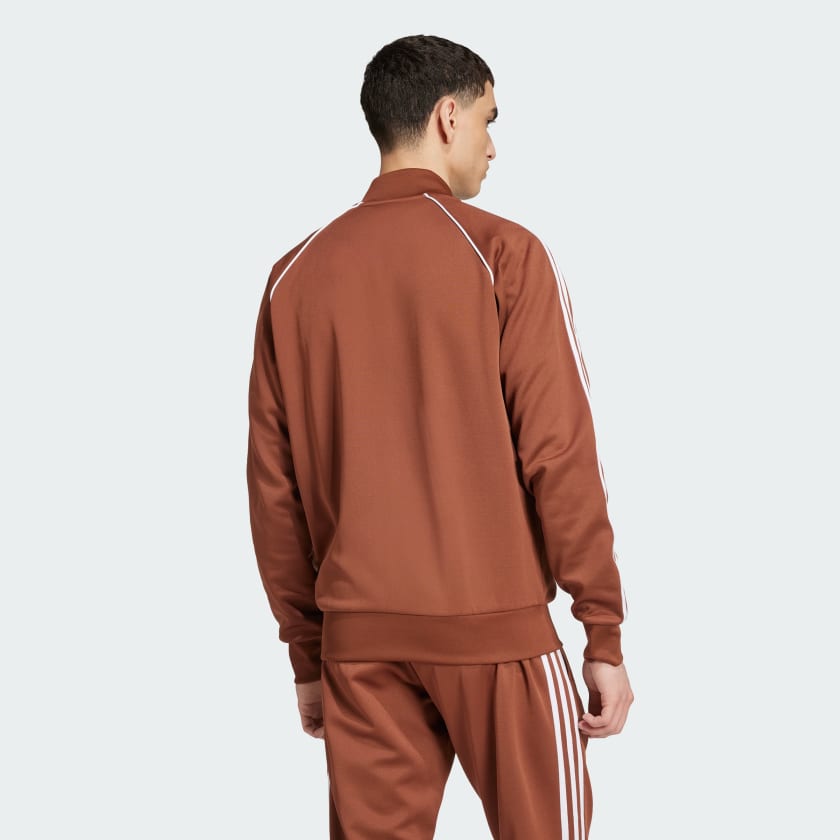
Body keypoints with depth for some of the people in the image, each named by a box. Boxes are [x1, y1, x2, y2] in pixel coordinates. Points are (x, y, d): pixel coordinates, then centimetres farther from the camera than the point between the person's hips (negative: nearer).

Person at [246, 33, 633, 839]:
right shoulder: (503, 254, -6)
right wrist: (605, 633, -3)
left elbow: (274, 486, 6)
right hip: (495, 625, -4)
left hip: (358, 636, 4)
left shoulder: (295, 275, 5)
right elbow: (559, 454, -10)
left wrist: (306, 652, 14)